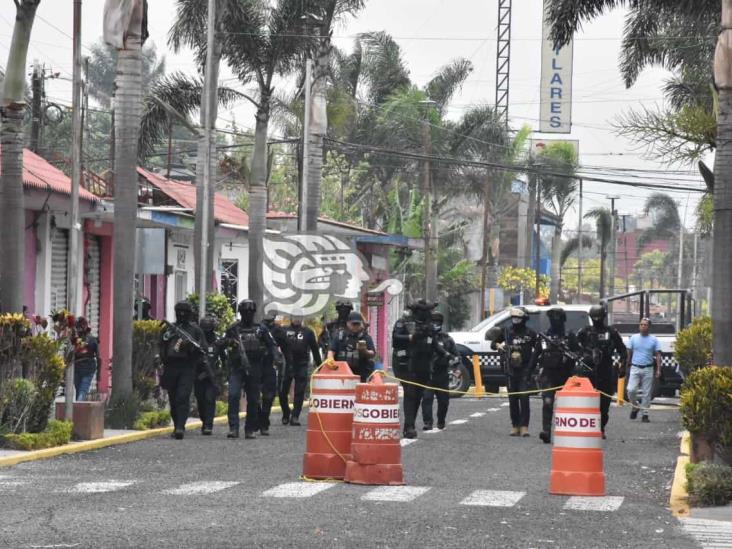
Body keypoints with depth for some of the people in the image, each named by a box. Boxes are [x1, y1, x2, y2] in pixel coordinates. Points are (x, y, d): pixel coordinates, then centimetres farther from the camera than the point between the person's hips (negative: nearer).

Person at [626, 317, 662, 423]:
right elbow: (629, 353, 10)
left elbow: (658, 355, 3)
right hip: (635, 368, 0)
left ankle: (645, 414, 8)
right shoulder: (634, 338, 7)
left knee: (647, 393, 1)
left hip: (648, 369, 0)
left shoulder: (653, 340, 4)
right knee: (631, 389, -13)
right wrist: (627, 366, 6)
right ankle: (634, 406, 13)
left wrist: (658, 369, -6)